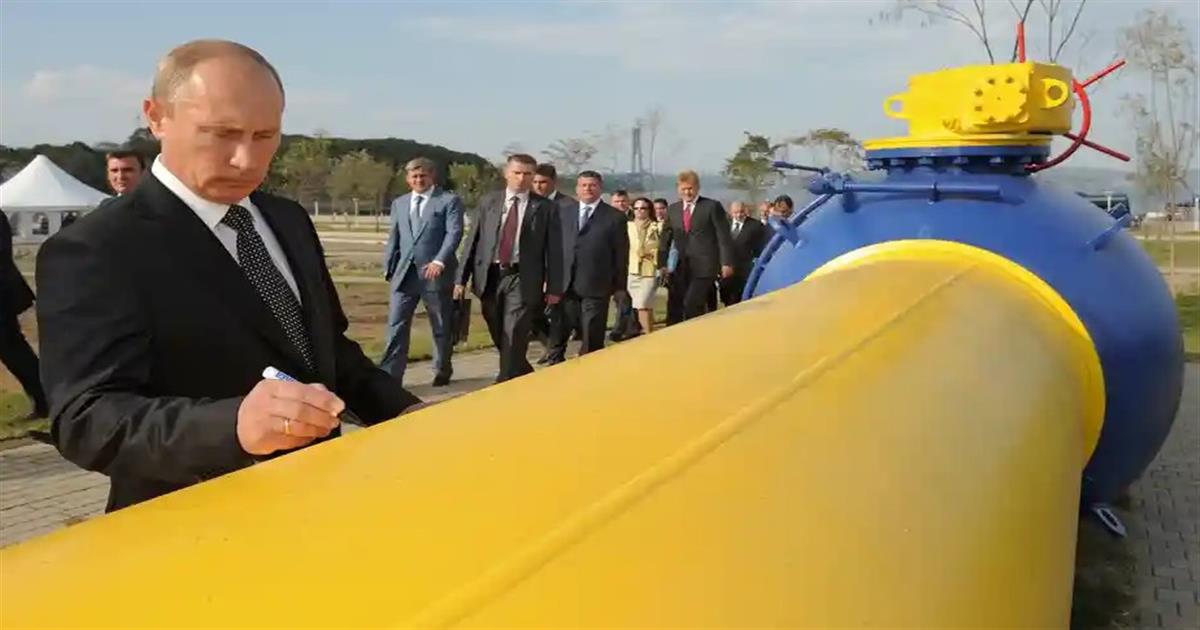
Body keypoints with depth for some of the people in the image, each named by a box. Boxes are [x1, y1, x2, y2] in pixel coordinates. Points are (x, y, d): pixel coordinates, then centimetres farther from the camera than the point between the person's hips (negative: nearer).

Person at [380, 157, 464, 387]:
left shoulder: (449, 200, 2)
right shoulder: (399, 203, 18)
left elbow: (454, 233, -9)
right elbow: (393, 238, 18)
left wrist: (440, 261, -22)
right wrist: (388, 268, 8)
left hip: (435, 272, -3)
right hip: (404, 273, 4)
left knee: (441, 327, 8)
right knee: (396, 325, -4)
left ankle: (442, 371, 25)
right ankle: (389, 375, -3)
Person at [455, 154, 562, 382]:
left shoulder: (545, 207, 0)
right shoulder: (488, 201, 8)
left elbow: (554, 250, 0)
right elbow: (473, 240, 7)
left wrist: (554, 287, -4)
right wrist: (461, 278, 3)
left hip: (522, 279, -3)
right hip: (489, 276, 3)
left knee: (513, 337, -8)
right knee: (499, 336, 13)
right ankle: (523, 374, 34)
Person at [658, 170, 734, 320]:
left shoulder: (712, 206, 0)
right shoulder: (672, 209, 14)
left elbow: (724, 236, -2)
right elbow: (665, 239, 16)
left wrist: (726, 263, -9)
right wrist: (662, 263, 7)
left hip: (704, 267, -4)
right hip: (681, 268, 5)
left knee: (691, 305, -18)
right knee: (696, 307, 4)